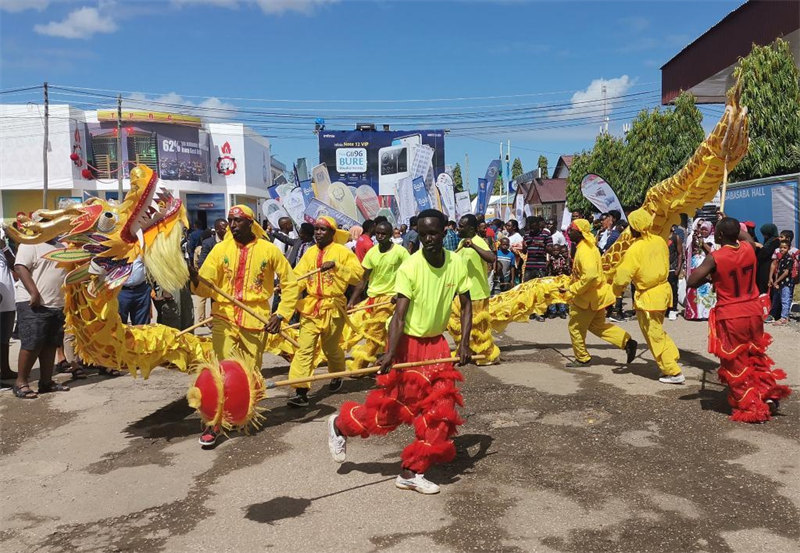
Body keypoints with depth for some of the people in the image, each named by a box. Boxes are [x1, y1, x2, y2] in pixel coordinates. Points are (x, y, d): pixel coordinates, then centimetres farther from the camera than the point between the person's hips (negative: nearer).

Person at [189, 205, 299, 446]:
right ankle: (213, 423, 0)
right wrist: (196, 280, -27)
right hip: (225, 318, 0)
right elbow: (207, 287, -4)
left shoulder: (268, 250, -1)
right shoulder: (221, 249, 1)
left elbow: (290, 283, 5)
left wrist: (281, 314, -3)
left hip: (256, 320, 0)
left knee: (251, 372, 7)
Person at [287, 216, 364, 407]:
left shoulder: (342, 252, -2)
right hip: (311, 307, 3)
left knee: (331, 348, 11)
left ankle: (337, 376, 41)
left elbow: (358, 274, -12)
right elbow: (298, 277, 5)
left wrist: (336, 266, -22)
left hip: (333, 307, -3)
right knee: (304, 348, -8)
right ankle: (301, 391, -9)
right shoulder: (310, 252, 11)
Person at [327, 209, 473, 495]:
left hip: (436, 344, 5)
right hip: (408, 342, -5)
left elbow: (466, 305, 3)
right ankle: (339, 425, 28)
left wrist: (464, 343, -7)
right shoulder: (410, 267, -20)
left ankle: (412, 472, 14)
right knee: (391, 406, 0)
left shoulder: (457, 263, -6)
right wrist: (390, 353, -35)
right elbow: (399, 315, -24)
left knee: (441, 407, 1)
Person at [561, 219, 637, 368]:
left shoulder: (584, 251, -24)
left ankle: (582, 358, 21)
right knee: (598, 326, 19)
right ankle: (628, 342, 13)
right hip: (597, 295, 10)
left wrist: (572, 289, -27)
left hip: (587, 298, -10)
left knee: (575, 327, 7)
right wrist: (570, 281, 17)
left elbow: (590, 275, -36)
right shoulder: (588, 246, 9)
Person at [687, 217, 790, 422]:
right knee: (755, 356, 24)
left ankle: (749, 407, 12)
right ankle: (769, 394, 24)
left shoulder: (715, 258, -18)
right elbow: (746, 236, 24)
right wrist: (732, 226, 35)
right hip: (754, 312, 5)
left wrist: (709, 278, 0)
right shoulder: (749, 248, -2)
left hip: (730, 316, -5)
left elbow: (691, 282, -17)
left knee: (735, 363, 8)